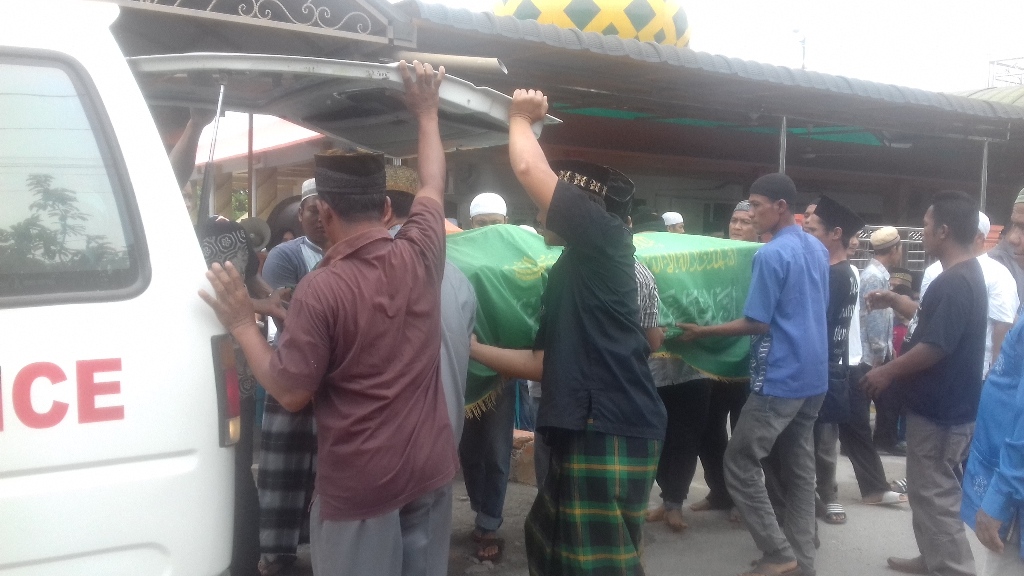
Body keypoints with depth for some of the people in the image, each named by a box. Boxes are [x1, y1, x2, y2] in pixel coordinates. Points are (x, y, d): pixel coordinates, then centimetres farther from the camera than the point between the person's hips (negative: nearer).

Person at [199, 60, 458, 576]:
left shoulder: (320, 289, -19)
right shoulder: (419, 256, -4)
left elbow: (290, 393, -11)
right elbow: (432, 185, 16)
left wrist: (242, 325, -2)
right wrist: (426, 112, 27)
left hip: (358, 485, -5)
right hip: (430, 470, 5)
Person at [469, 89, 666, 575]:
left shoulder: (607, 238, -6)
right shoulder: (567, 272, 20)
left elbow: (528, 169, -16)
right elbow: (544, 363, 22)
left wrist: (520, 118, 4)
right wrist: (473, 349, 24)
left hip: (611, 434, -10)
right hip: (584, 432, 10)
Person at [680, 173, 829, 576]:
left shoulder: (771, 255, -16)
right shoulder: (819, 250, 11)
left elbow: (757, 323, -16)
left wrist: (704, 332, -8)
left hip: (781, 379, -9)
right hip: (814, 376, 9)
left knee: (740, 464, 0)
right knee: (800, 469, 13)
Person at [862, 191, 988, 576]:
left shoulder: (954, 283, -24)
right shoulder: (965, 275, 11)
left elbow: (934, 346, -27)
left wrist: (888, 372, -16)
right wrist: (894, 301, 17)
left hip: (940, 410, -11)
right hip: (943, 404, 11)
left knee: (935, 496, -2)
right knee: (931, 491, 21)